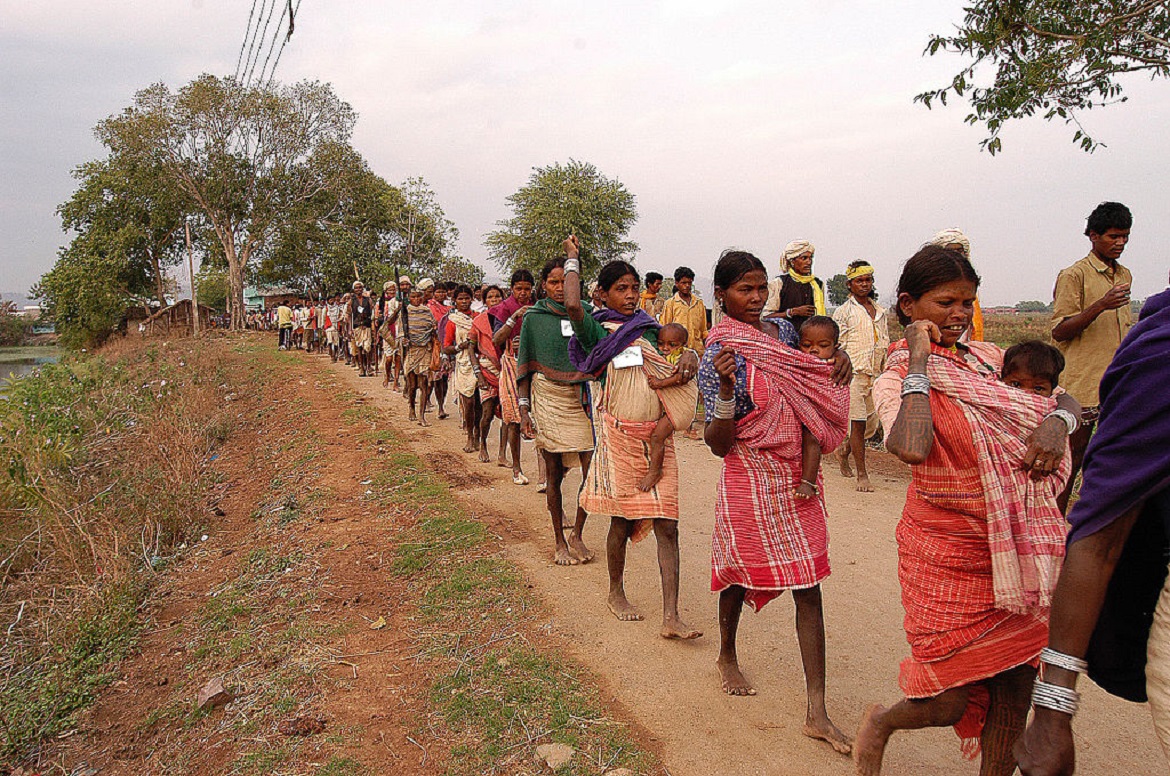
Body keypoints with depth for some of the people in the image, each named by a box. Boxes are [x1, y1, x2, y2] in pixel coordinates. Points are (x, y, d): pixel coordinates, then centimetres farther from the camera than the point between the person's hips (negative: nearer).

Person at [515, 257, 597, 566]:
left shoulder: (586, 313, 6)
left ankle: (577, 534, 14)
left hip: (582, 398, 1)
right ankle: (559, 540, 19)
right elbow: (525, 366, 4)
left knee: (593, 468, -6)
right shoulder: (534, 318, 3)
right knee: (553, 471, 4)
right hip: (548, 398, -1)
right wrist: (524, 408, -3)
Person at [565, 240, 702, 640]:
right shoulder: (598, 332, -3)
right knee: (622, 519, 7)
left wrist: (689, 360, -2)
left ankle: (671, 617, -1)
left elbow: (668, 369, 22)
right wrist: (572, 259, -8)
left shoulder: (649, 328, 14)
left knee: (667, 525, -2)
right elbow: (573, 306, -23)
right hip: (620, 435, -4)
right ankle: (616, 593, 31)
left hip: (658, 435, 4)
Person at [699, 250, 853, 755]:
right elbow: (718, 444, -15)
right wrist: (726, 390, -31)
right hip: (751, 480, -5)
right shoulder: (718, 356, -13)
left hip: (798, 478, 5)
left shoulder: (782, 330, 4)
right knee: (740, 572, 13)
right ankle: (727, 657, 43)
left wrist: (839, 364, 2)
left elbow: (809, 380, 25)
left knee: (808, 586, 3)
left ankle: (816, 712, 10)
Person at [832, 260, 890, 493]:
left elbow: (885, 345, 19)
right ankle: (862, 474, 1)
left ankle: (844, 451, 36)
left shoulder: (880, 312, 15)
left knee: (872, 425, 10)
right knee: (858, 423, -6)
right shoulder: (843, 312, -2)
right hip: (853, 374, -6)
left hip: (875, 376, 6)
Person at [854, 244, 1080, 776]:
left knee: (1016, 683, 12)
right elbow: (911, 448, -31)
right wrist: (919, 361, -22)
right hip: (948, 552, -5)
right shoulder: (897, 380, -11)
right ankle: (880, 723, 35)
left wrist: (1056, 421, -12)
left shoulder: (987, 358, 7)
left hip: (1021, 547, 6)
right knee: (950, 702, 2)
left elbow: (1065, 399, 12)